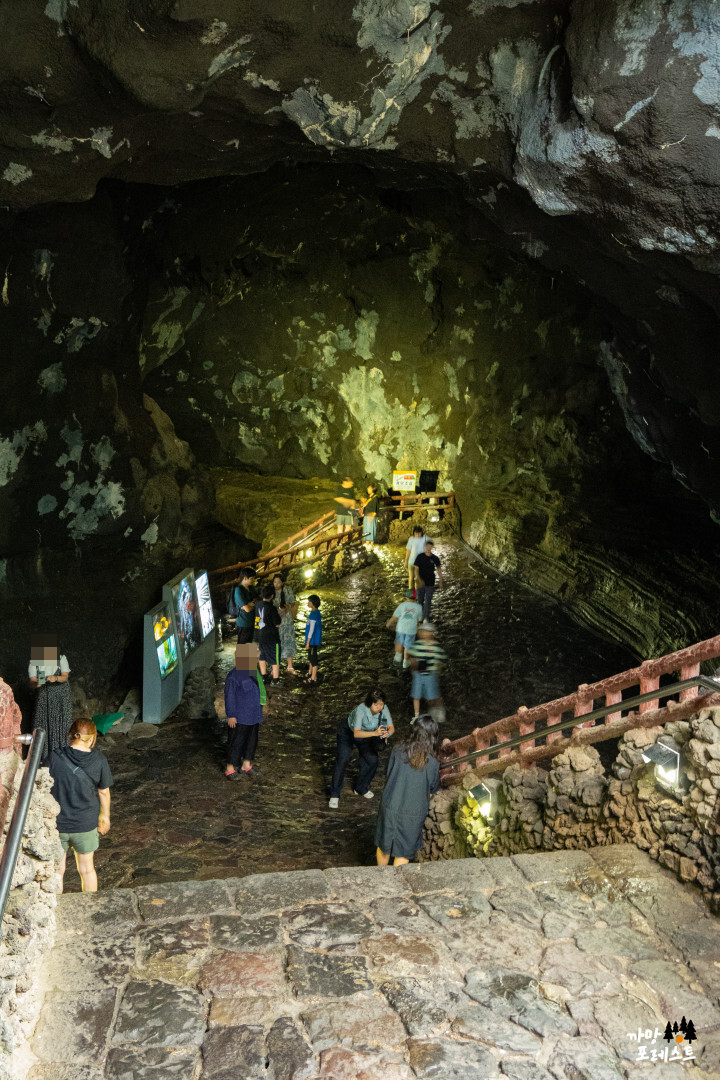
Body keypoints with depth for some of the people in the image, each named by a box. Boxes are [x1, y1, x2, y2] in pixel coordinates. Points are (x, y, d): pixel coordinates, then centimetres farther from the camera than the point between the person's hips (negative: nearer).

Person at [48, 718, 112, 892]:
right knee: (87, 869, 20)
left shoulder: (54, 757, -16)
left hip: (55, 824, -1)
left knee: (56, 871, 18)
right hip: (85, 825, 1)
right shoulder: (99, 760, -13)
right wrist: (105, 816, 15)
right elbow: (104, 792, -1)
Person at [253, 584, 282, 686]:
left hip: (259, 635, 7)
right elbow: (277, 624, -15)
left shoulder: (258, 604, 0)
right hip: (271, 637, -7)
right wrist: (278, 614, -2)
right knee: (275, 659, 5)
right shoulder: (271, 608, -21)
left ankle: (263, 677, 31)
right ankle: (275, 680, 9)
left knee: (262, 656, 21)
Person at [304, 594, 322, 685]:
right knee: (310, 657, 24)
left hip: (313, 640, -10)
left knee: (313, 658, -4)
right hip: (315, 640, 10)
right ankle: (310, 673, 41)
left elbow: (312, 629, -22)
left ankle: (313, 679, 1)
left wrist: (308, 642, -18)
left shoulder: (313, 614, -22)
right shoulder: (317, 612, 8)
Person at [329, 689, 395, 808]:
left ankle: (361, 788, 18)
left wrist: (387, 734, -44)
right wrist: (375, 733, -60)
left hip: (367, 735, 4)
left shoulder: (384, 709, -26)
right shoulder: (361, 709, -40)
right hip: (348, 732, -4)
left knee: (372, 760, -7)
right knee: (342, 761, -14)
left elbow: (391, 727, -21)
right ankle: (334, 795, -1)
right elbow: (357, 733, -47)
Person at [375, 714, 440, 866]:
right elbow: (433, 789, -3)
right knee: (403, 853, 17)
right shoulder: (432, 763, -18)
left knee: (384, 844, 24)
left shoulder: (397, 751, -12)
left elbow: (388, 774, 2)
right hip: (413, 814, -3)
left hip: (390, 807, 3)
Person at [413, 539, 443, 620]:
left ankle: (426, 618, 6)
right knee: (420, 600, 10)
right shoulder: (419, 557, -6)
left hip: (430, 583, 0)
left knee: (428, 601, -1)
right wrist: (418, 579, -24)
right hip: (421, 583, 0)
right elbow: (416, 569, -8)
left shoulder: (435, 558, -2)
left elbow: (439, 569, 10)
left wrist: (440, 581, 10)